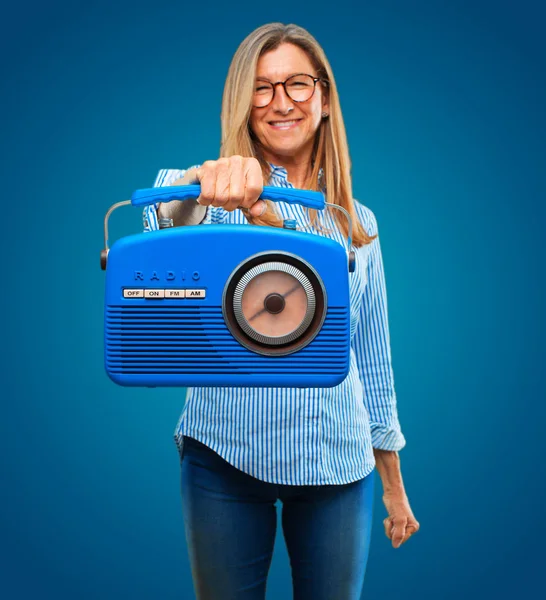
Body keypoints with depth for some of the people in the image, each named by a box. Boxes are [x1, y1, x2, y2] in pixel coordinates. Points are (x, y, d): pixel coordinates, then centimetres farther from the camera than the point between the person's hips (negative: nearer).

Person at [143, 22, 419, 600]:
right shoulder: (220, 201, 0)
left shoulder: (357, 222, 8)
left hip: (338, 464, 2)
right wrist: (203, 182, -48)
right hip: (225, 455, -2)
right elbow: (165, 215, -25)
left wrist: (394, 485, 12)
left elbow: (373, 358, 11)